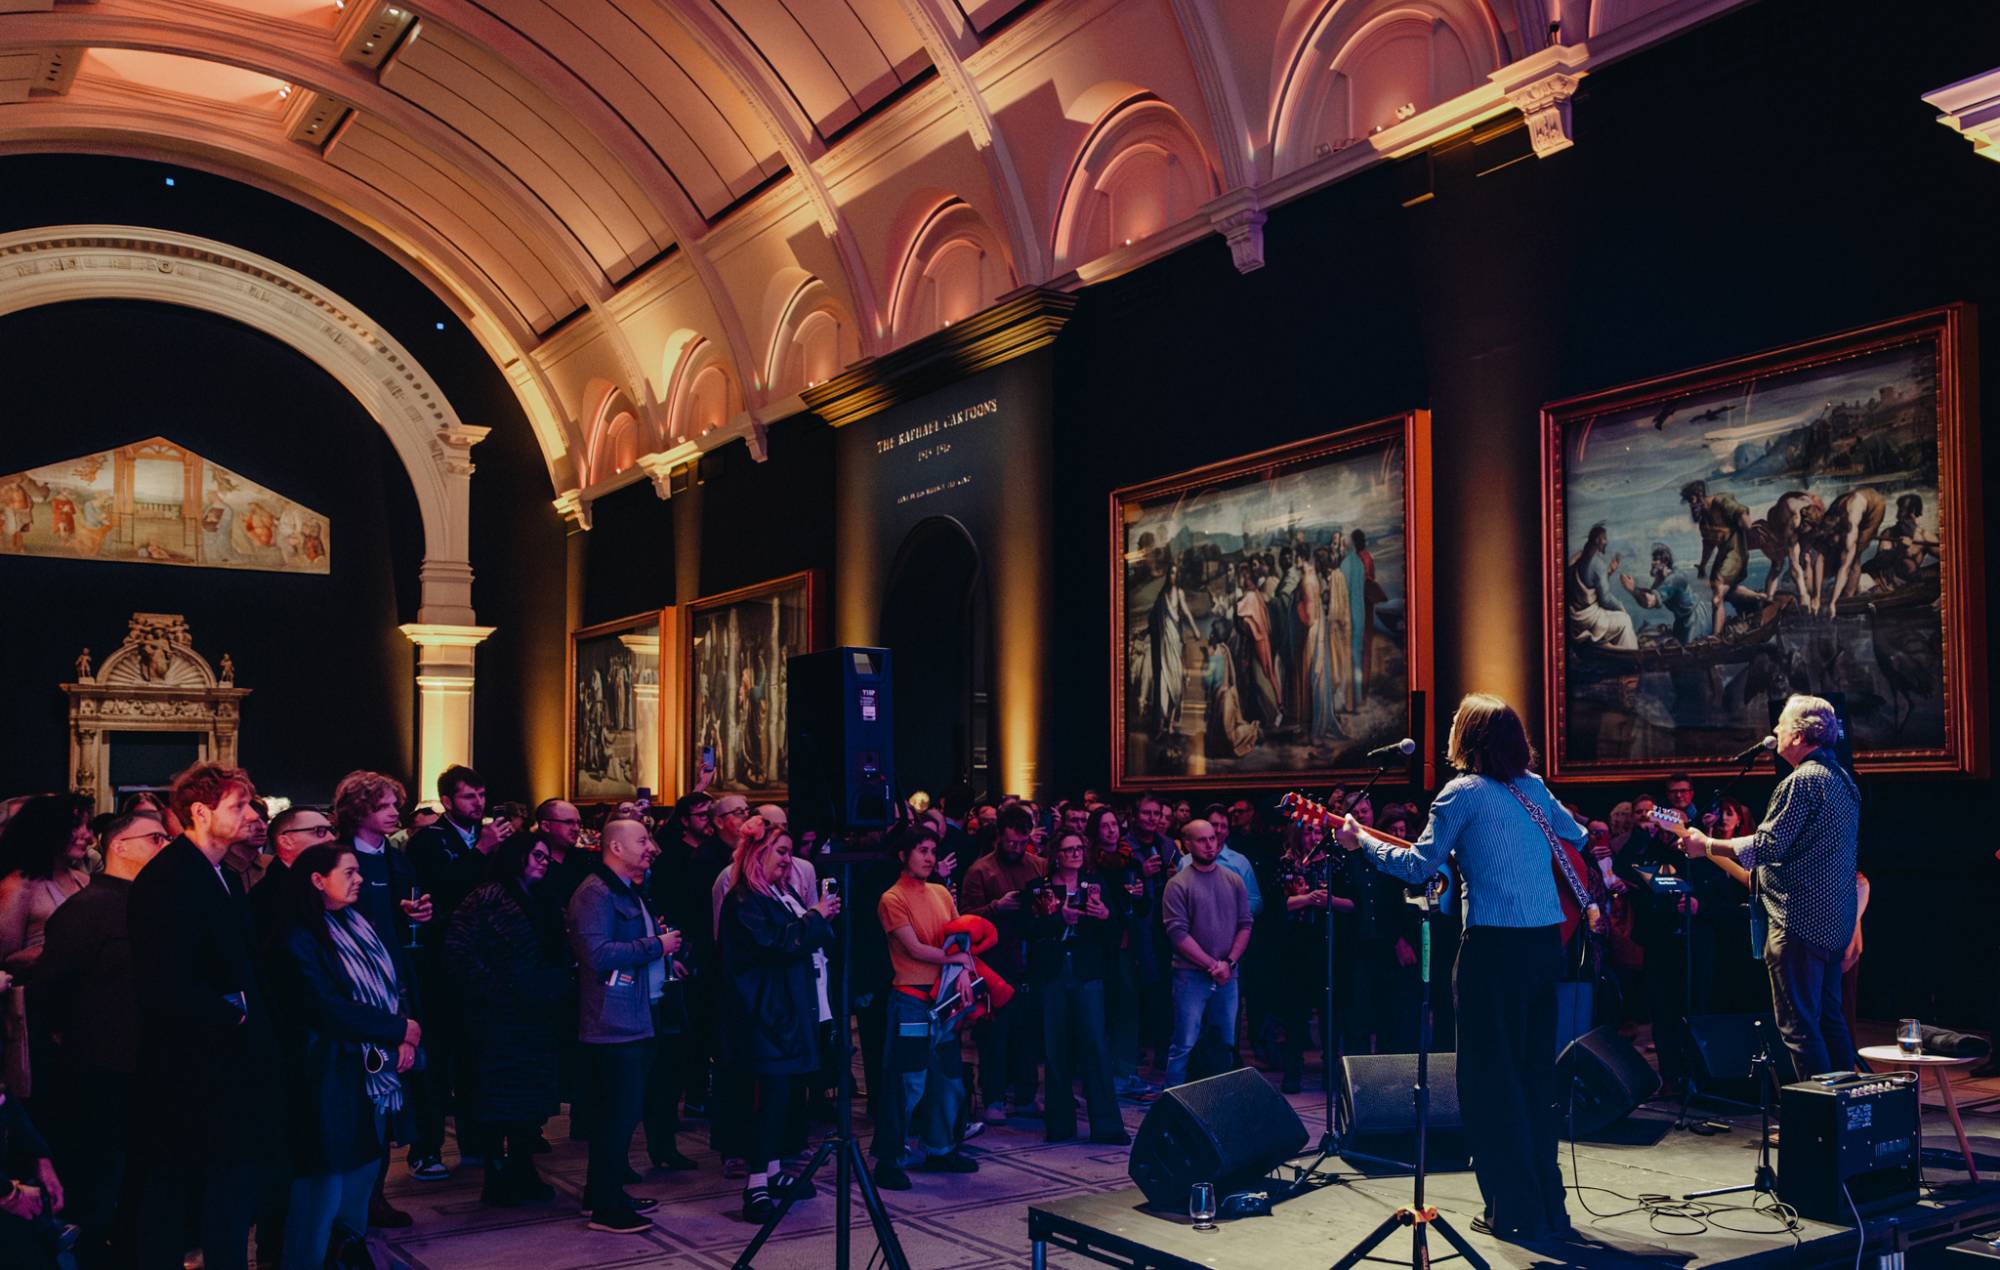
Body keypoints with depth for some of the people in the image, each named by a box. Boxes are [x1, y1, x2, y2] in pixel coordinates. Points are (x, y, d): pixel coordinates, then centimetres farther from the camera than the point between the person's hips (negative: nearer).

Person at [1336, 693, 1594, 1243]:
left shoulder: (1463, 791, -7)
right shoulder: (1532, 786, 12)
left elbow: (1419, 866, -7)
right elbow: (1579, 839, 24)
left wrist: (1362, 840, 4)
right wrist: (1592, 899, 36)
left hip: (1496, 945, -7)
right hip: (1547, 939, 7)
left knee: (1489, 1078, 2)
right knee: (1534, 1073, 16)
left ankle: (1514, 1210, 5)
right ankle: (1546, 1202, 22)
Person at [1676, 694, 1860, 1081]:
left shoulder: (1802, 781, -17)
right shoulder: (1843, 779, 15)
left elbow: (1766, 846, -20)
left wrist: (1708, 845, -10)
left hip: (1799, 919, -10)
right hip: (1836, 919, 10)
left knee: (1798, 1026, -6)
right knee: (1829, 1018, 17)